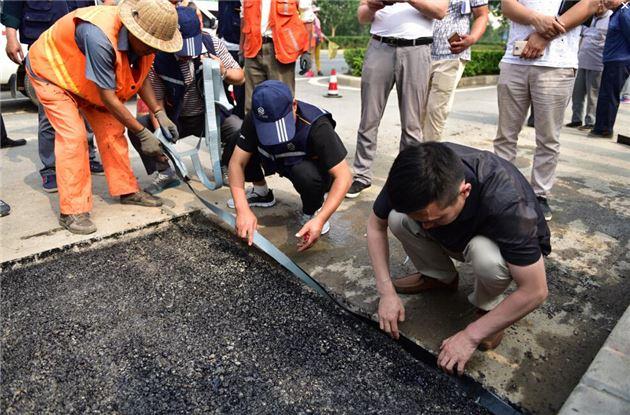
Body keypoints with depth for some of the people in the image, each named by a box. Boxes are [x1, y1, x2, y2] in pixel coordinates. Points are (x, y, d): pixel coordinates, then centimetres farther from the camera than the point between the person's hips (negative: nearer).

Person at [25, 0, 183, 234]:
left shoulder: (141, 38, -18)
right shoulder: (100, 37, -41)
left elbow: (140, 76, -3)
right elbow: (107, 97, -36)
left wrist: (159, 114, -12)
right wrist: (143, 134, -31)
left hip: (88, 80, 7)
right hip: (51, 72, -7)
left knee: (112, 130, 0)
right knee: (73, 136, -18)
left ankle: (127, 191, 12)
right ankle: (72, 211, -13)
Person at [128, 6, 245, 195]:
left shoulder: (212, 43, -16)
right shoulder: (158, 59, -19)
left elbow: (240, 78, -7)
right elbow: (157, 101, -11)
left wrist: (223, 72, -30)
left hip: (210, 114, 0)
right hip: (175, 118, 1)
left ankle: (227, 169, 5)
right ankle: (164, 172, 3)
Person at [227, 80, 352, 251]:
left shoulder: (317, 126, -35)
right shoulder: (254, 119, -24)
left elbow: (343, 177, -34)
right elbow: (237, 163, -24)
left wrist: (320, 220, -43)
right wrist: (243, 210, -37)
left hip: (314, 170, -4)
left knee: (305, 173, -38)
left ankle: (312, 211, -6)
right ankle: (261, 193, 10)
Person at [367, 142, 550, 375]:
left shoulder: (505, 201, -40)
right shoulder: (413, 175, -29)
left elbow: (535, 291, -32)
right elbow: (375, 225, -13)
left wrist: (471, 336, -28)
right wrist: (386, 292, -20)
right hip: (458, 237, 4)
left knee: (485, 255, -38)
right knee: (397, 218, -22)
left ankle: (486, 306, -5)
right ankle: (441, 277, 3)